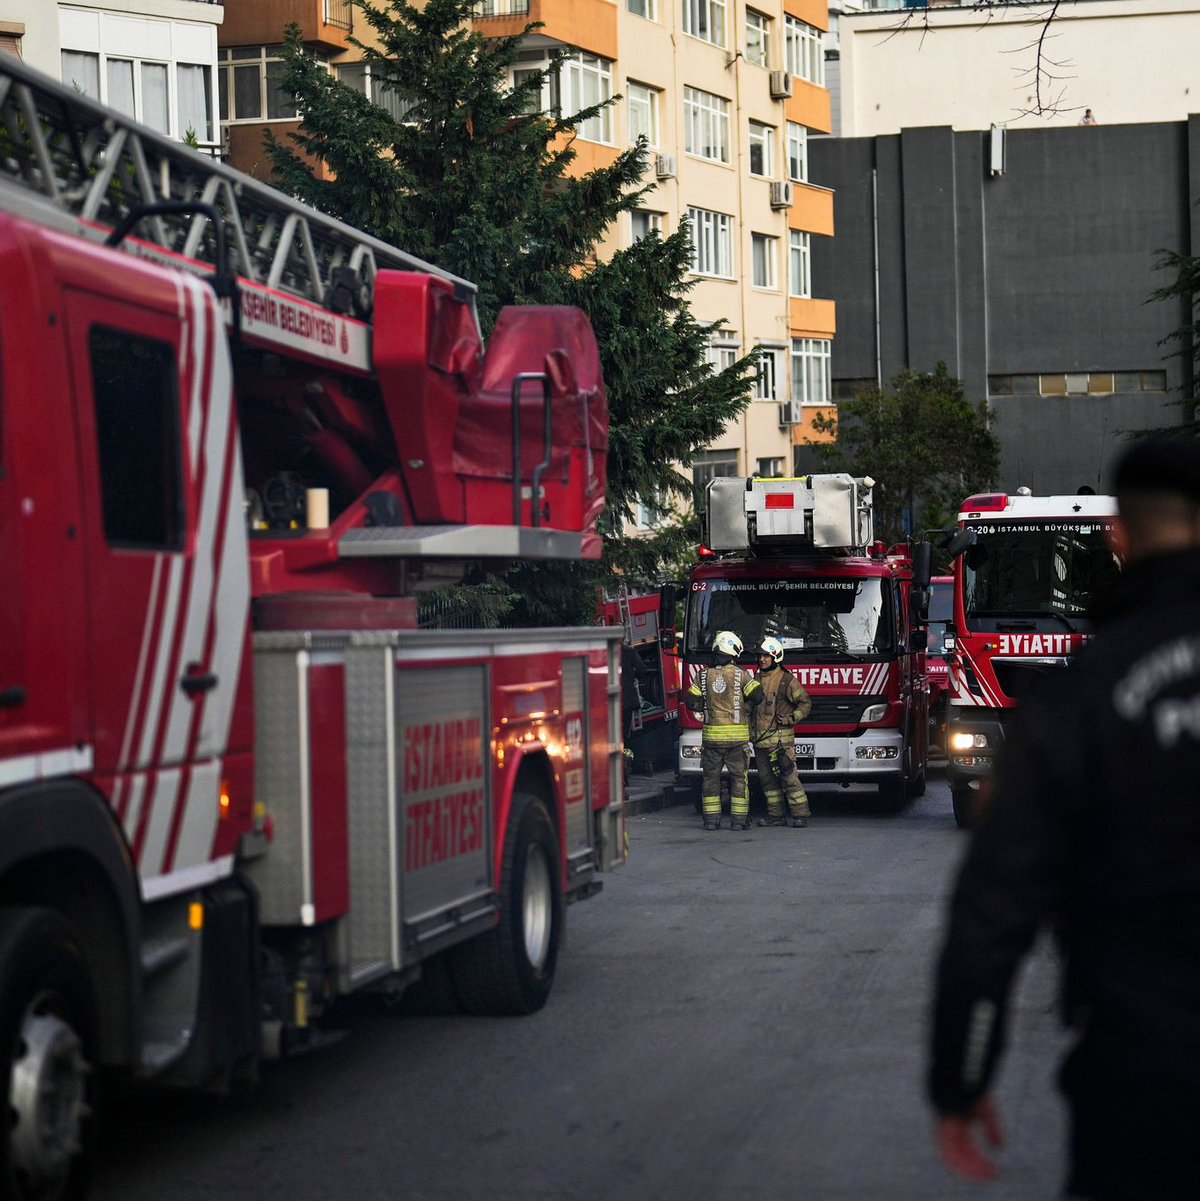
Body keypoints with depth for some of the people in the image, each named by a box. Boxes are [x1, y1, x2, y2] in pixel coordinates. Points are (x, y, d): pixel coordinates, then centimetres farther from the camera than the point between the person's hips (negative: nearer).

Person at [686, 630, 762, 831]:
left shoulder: (703, 675, 2)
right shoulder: (740, 674, -6)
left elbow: (692, 702, 0)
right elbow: (757, 695, -10)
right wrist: (745, 705, 10)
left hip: (711, 734, 2)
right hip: (737, 735, -2)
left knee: (711, 776, 10)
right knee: (738, 777, 6)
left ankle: (711, 819, 8)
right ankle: (738, 819, 4)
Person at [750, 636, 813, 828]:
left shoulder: (786, 679, -5)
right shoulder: (757, 679, 16)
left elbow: (805, 702, -3)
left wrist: (790, 719, -12)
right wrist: (750, 729, 17)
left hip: (780, 738, -7)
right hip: (760, 740, 7)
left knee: (788, 776, -8)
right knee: (767, 778, 8)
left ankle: (800, 814, -4)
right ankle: (775, 814, 14)